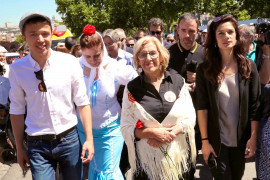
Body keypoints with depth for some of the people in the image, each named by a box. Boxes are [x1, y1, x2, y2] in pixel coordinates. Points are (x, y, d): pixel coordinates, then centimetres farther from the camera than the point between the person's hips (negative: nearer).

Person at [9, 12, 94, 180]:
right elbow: (17, 111, 2)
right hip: (37, 145, 0)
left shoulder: (70, 62, -9)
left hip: (69, 139, 1)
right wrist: (20, 148, 7)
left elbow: (83, 103, -3)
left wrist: (89, 139, -4)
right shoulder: (17, 69, -7)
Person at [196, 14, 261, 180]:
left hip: (241, 140, 2)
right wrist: (205, 140, -9)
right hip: (216, 139, -2)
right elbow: (202, 107, -8)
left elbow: (255, 106, -3)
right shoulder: (204, 69, -7)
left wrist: (253, 138, -5)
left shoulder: (249, 66, -3)